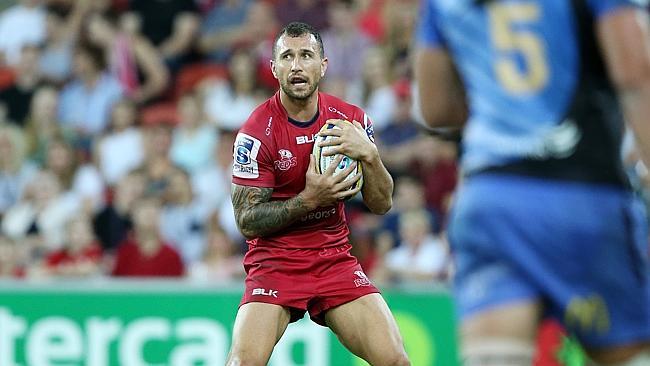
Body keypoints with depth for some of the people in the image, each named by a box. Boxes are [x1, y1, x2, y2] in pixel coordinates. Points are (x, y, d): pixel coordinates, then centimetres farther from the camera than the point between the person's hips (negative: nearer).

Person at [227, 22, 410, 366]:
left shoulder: (351, 120, 1)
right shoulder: (256, 132, -11)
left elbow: (381, 204, 3)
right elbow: (246, 221, -11)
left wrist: (369, 155, -16)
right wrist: (309, 200, -23)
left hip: (336, 260, 3)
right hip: (273, 264, -3)